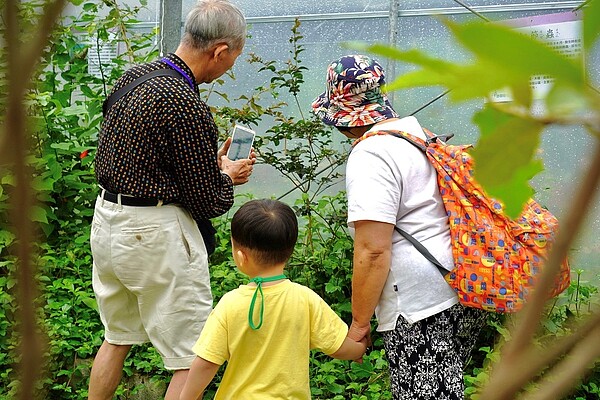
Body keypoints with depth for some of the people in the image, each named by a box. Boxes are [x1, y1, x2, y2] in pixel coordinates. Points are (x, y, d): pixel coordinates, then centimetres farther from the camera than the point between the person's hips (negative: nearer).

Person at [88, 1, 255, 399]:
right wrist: (227, 176, 9)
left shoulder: (131, 76, 5)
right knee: (192, 360, 1)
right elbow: (208, 202, -14)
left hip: (106, 217, 9)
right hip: (154, 234, -9)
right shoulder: (188, 107, -21)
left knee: (117, 337, 25)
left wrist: (213, 166, 12)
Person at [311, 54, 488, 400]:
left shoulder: (370, 155, -14)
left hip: (421, 306, -9)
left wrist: (359, 321, -10)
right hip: (467, 293, 10)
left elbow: (373, 251, -20)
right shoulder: (421, 134, 15)